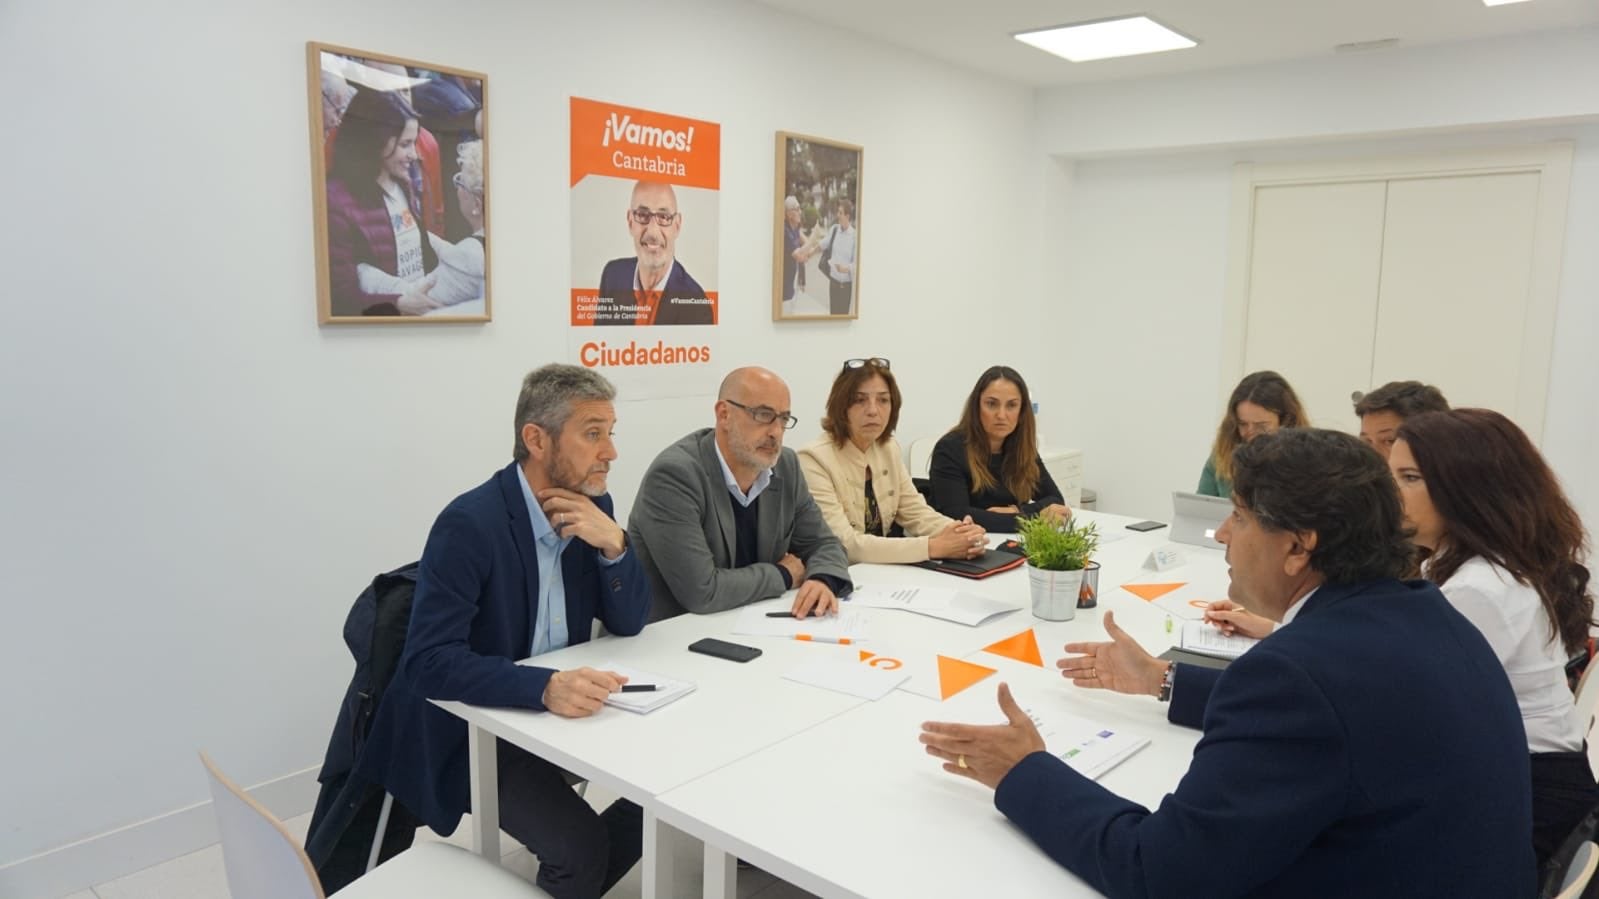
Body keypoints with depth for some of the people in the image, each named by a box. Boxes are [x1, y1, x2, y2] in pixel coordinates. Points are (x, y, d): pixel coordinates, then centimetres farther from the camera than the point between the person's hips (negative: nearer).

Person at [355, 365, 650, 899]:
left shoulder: (593, 506, -3)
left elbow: (630, 623, -1)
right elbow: (429, 660, -30)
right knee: (580, 847, -22)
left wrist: (613, 545, -20)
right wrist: (546, 686, -42)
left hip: (560, 710, 7)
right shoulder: (469, 524, -24)